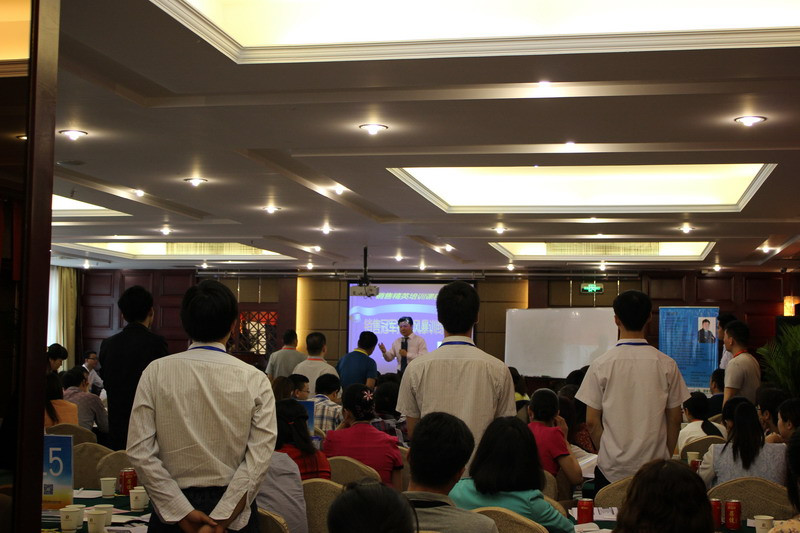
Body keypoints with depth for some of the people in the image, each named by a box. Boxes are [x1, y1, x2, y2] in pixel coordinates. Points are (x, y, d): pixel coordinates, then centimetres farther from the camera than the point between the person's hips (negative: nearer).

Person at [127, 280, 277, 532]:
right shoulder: (255, 380, -7)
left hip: (170, 506, 0)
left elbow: (139, 452, -9)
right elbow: (259, 458, -13)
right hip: (234, 510, 0)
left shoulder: (156, 372, -5)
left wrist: (182, 512, -9)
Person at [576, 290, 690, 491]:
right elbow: (674, 419, 3)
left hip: (612, 469, -1)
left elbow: (592, 422, -4)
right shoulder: (666, 365, -3)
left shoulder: (601, 365, -6)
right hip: (655, 470, 1)